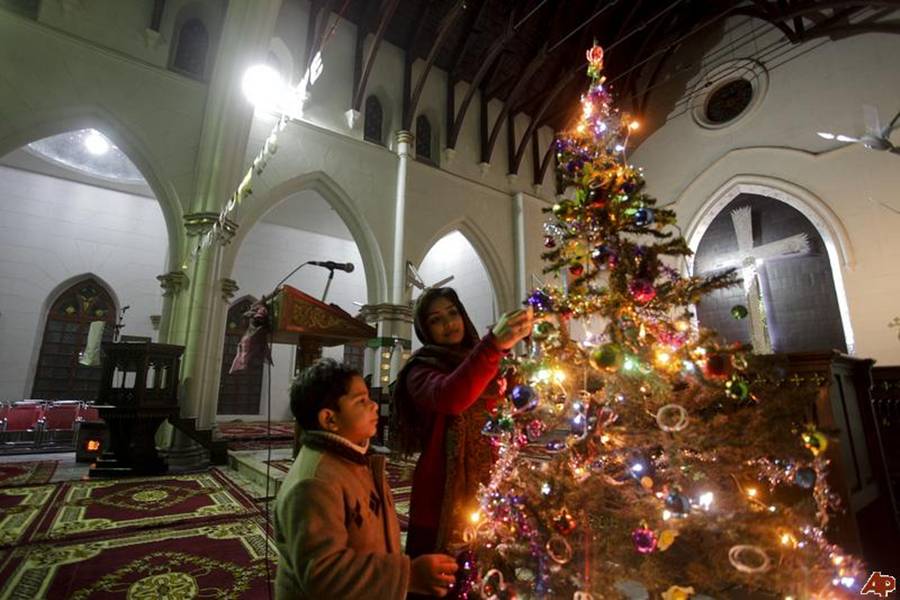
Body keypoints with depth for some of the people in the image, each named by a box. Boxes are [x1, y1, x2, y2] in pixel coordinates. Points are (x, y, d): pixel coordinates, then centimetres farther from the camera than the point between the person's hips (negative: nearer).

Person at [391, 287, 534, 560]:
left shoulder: (486, 365, 9)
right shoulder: (422, 371, -8)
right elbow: (448, 398, -33)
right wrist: (493, 344, -45)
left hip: (490, 493, 5)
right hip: (444, 498, -4)